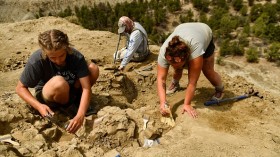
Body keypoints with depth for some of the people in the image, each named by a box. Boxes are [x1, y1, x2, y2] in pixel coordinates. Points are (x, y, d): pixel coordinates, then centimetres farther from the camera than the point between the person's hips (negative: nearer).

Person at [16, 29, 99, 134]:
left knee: (93, 68, -23)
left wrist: (80, 115, -45)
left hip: (71, 90, 2)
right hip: (46, 95, -2)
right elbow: (20, 88, -17)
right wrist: (39, 106, -34)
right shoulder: (36, 61, -28)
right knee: (59, 82, -39)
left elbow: (86, 88, -31)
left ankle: (76, 99, 2)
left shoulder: (76, 56, -25)